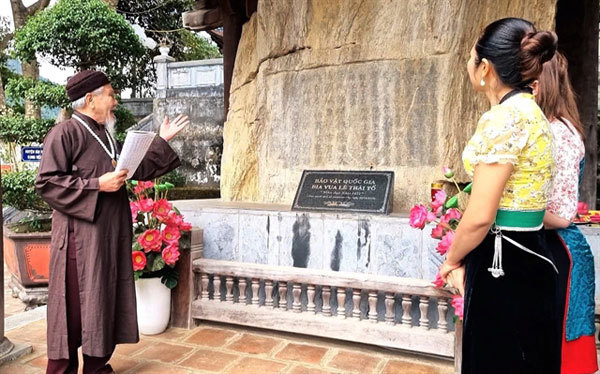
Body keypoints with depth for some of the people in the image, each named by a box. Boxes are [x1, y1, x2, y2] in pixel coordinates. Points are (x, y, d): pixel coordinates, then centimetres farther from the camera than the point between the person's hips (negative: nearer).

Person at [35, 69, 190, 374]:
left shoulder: (105, 135, 17)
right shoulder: (64, 133, -9)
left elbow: (137, 170, 22)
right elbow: (45, 182, -15)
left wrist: (162, 140, 19)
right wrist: (97, 185, -18)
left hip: (111, 235, 8)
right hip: (81, 235, -8)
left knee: (106, 301, 12)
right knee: (74, 305, -2)